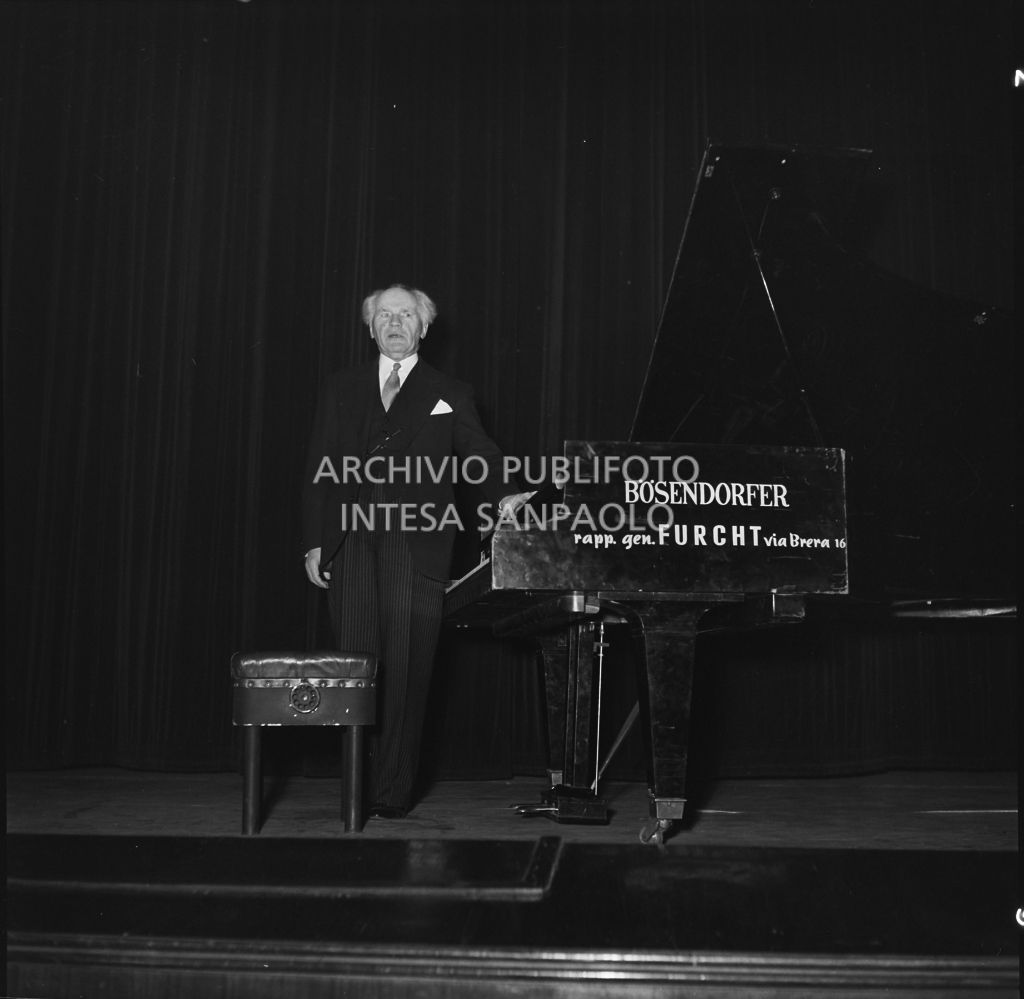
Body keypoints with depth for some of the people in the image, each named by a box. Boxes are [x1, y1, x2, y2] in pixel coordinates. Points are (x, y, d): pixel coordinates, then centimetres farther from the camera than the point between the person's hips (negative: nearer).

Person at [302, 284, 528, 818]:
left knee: (406, 671, -5)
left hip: (416, 548, -2)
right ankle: (357, 782, 10)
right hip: (350, 547, 2)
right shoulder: (341, 388, 17)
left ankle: (394, 789, 3)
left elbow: (480, 453, 4)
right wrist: (315, 543, 6)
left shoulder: (448, 394, 13)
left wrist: (504, 494, -18)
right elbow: (318, 469, 14)